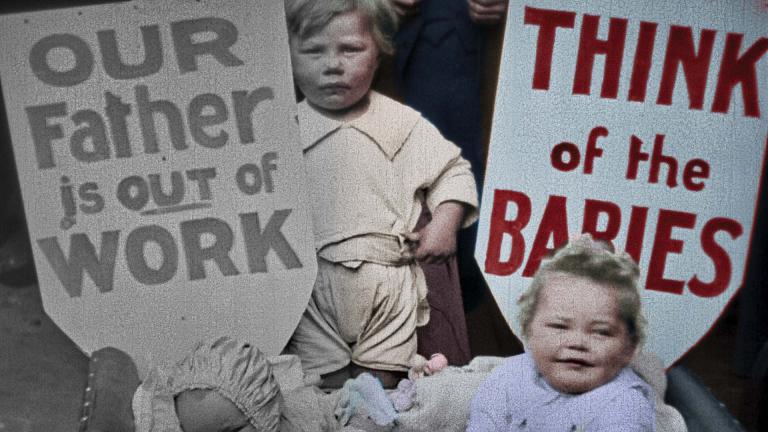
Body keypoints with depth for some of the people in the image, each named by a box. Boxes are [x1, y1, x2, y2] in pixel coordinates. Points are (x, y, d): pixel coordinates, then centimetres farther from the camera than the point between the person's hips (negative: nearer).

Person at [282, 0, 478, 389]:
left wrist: (444, 225, -3)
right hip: (312, 283, 0)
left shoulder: (401, 123, -1)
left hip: (387, 280, 0)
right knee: (321, 388, 8)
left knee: (381, 386, 9)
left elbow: (453, 171, 9)